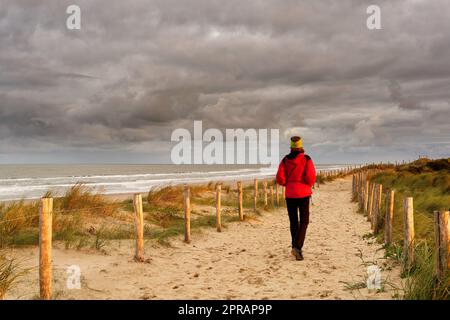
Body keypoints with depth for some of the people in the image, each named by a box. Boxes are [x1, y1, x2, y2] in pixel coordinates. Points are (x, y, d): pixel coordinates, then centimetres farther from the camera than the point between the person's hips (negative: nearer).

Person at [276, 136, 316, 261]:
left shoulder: (285, 160, 1)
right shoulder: (306, 159, -7)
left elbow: (280, 178, -4)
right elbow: (311, 177, -15)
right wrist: (309, 184, 8)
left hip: (289, 194, 3)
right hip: (303, 193, -3)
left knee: (293, 221, 15)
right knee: (304, 221, 3)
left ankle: (296, 248, 19)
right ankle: (297, 247, -15)